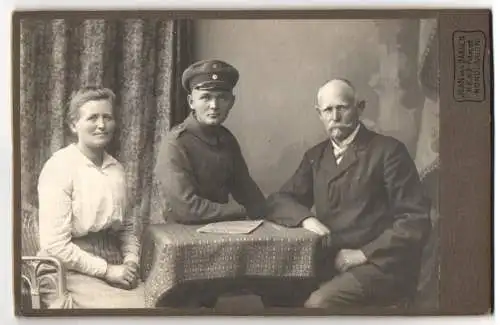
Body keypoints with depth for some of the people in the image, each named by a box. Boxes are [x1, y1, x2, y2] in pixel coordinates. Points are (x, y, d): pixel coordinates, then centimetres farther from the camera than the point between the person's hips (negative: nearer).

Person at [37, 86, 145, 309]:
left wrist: (131, 262, -2)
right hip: (70, 271, -6)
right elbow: (55, 244, -15)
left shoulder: (116, 168, 10)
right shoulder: (59, 167, -10)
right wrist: (106, 270, -15)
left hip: (113, 267, 6)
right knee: (137, 307, -22)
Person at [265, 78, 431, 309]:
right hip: (330, 263, 5)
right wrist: (305, 218, -10)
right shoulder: (316, 156, 15)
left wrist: (362, 254, -14)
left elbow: (415, 221, -7)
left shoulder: (388, 150, -3)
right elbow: (278, 201, 11)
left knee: (318, 303, -29)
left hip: (381, 266, -5)